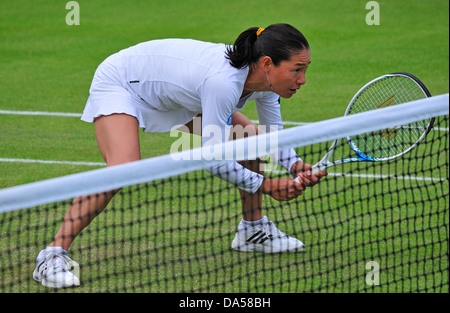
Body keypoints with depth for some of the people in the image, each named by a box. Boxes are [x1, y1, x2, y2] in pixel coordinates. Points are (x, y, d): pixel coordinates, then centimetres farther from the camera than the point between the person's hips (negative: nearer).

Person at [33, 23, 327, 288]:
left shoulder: (265, 77, -15)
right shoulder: (223, 80, -41)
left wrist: (295, 165, -18)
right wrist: (265, 185, -27)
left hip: (173, 88, 9)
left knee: (252, 137, 5)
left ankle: (253, 230, 23)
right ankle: (53, 255, -28)